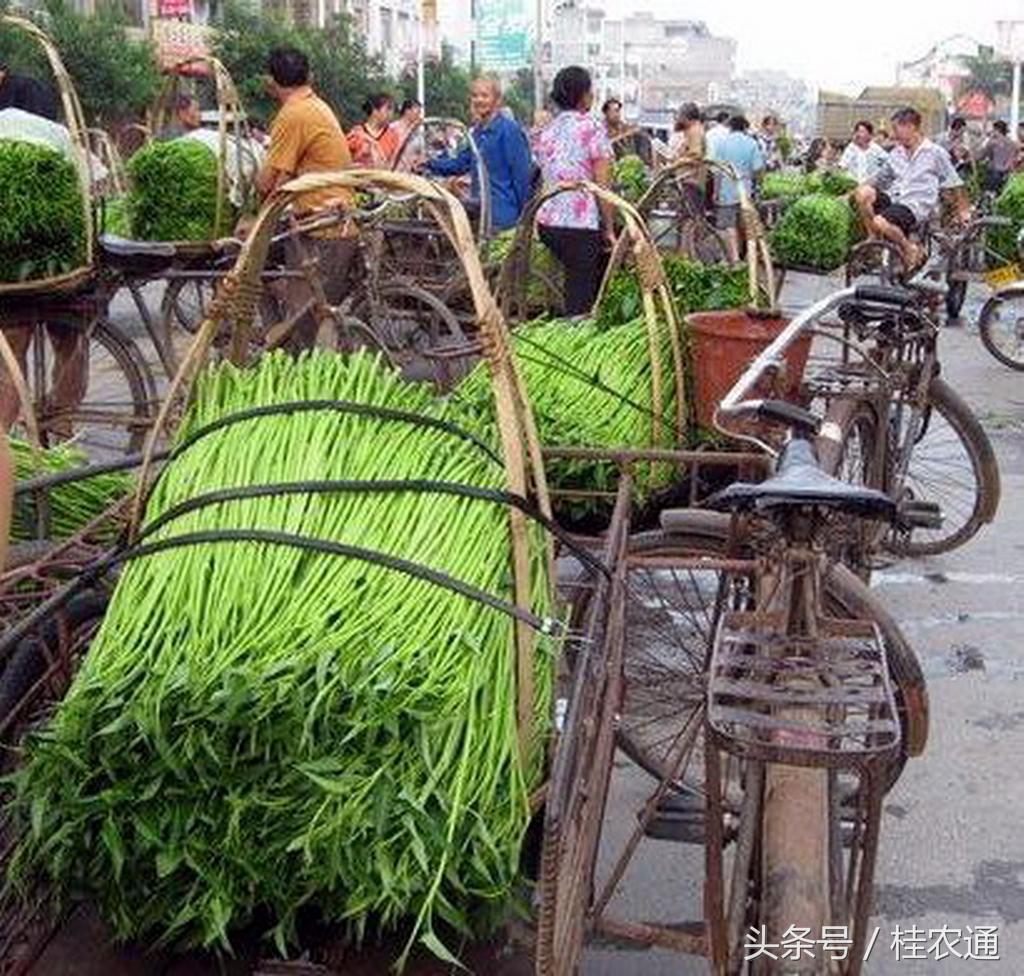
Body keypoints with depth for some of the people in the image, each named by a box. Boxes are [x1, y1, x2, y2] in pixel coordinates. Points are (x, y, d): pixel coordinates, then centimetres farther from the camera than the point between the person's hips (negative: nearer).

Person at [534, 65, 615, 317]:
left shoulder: (547, 131, 13)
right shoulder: (592, 128, -8)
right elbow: (602, 186, -10)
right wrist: (609, 229, -4)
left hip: (547, 222, 7)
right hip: (581, 224, -7)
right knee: (581, 297, -3)